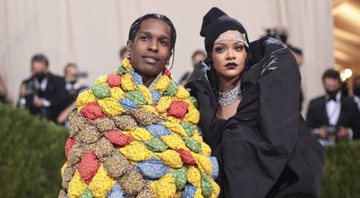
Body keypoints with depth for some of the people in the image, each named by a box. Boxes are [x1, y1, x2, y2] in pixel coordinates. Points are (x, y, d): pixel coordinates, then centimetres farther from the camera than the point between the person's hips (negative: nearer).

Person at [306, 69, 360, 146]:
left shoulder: (350, 104, 9)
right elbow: (308, 128, 9)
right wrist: (317, 132, -9)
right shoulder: (314, 104, 11)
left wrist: (349, 133, -10)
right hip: (321, 147, 0)